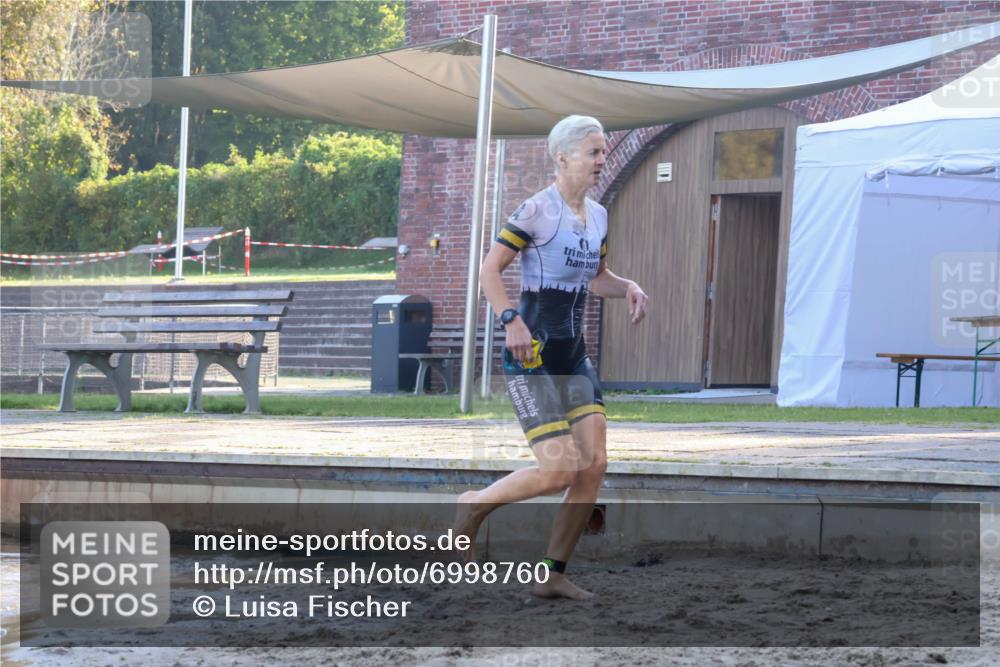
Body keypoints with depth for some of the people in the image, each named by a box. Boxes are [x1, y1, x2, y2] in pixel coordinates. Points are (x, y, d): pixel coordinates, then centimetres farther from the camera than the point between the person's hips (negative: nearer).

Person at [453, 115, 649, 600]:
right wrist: (511, 320, -23)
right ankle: (474, 505, 11)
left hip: (573, 355, 8)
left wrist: (628, 288, 4)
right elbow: (489, 270, -10)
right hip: (530, 356, -8)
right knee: (559, 471, -14)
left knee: (594, 464, -3)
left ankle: (553, 574, 6)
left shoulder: (597, 215, 12)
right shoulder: (536, 210, -11)